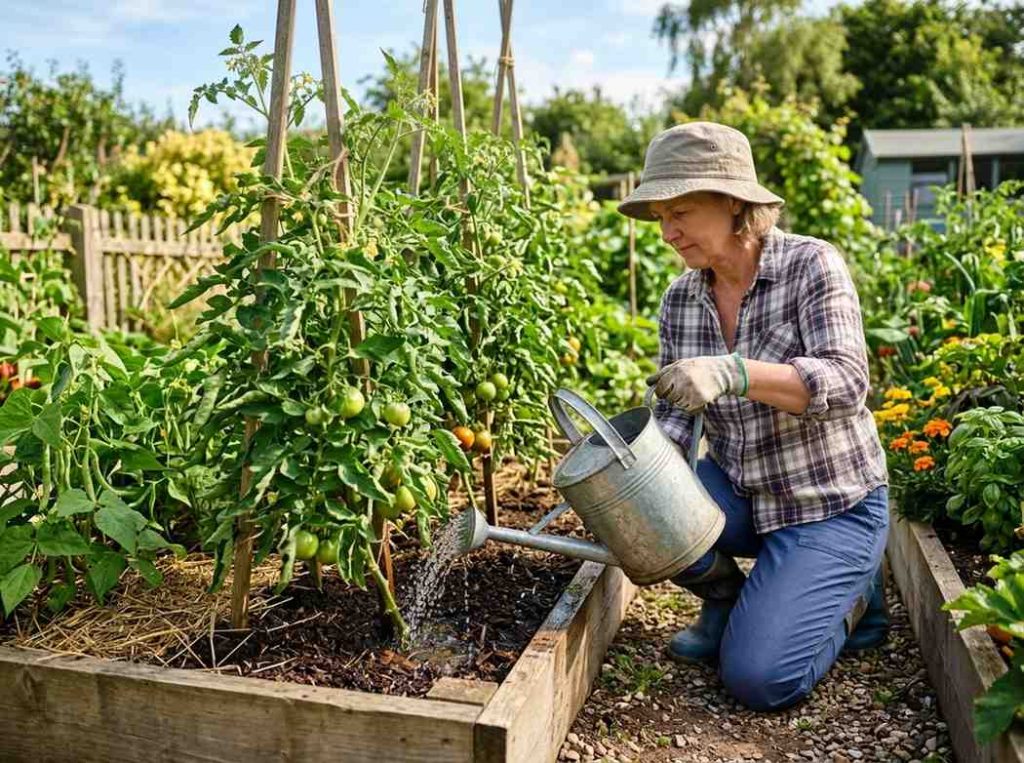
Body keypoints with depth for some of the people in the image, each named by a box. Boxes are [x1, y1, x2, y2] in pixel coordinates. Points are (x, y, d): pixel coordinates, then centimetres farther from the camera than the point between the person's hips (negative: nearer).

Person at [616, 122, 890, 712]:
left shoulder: (811, 264, -16)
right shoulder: (680, 300, -2)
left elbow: (846, 383, -28)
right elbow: (674, 416, -1)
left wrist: (733, 371, -44)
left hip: (831, 505, -5)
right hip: (741, 492, 5)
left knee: (760, 678, -16)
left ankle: (851, 592, 14)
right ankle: (725, 598, 7)